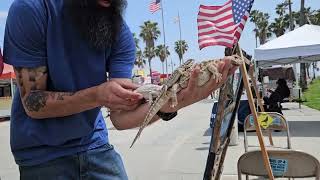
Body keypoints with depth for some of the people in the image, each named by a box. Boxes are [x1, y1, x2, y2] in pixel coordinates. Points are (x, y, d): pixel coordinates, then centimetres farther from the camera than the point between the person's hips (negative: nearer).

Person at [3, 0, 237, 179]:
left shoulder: (120, 33, -11)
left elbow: (120, 117, -18)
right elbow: (33, 103, -17)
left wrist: (168, 105, -37)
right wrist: (97, 95, -32)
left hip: (95, 146, 3)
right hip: (42, 153, -2)